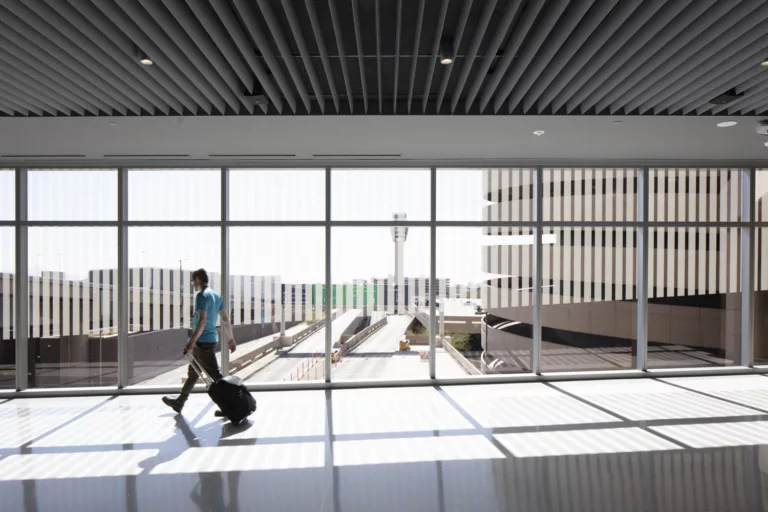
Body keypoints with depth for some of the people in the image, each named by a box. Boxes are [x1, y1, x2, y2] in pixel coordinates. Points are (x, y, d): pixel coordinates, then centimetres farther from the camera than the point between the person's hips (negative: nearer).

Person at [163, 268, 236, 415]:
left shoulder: (202, 296, -13)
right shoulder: (217, 296, 13)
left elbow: (202, 321, -24)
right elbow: (226, 320, 13)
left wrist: (191, 342, -25)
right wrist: (231, 339, 17)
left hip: (203, 342, -9)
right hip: (212, 340, 10)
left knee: (215, 375, -7)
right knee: (193, 373, 20)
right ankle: (179, 403, 34)